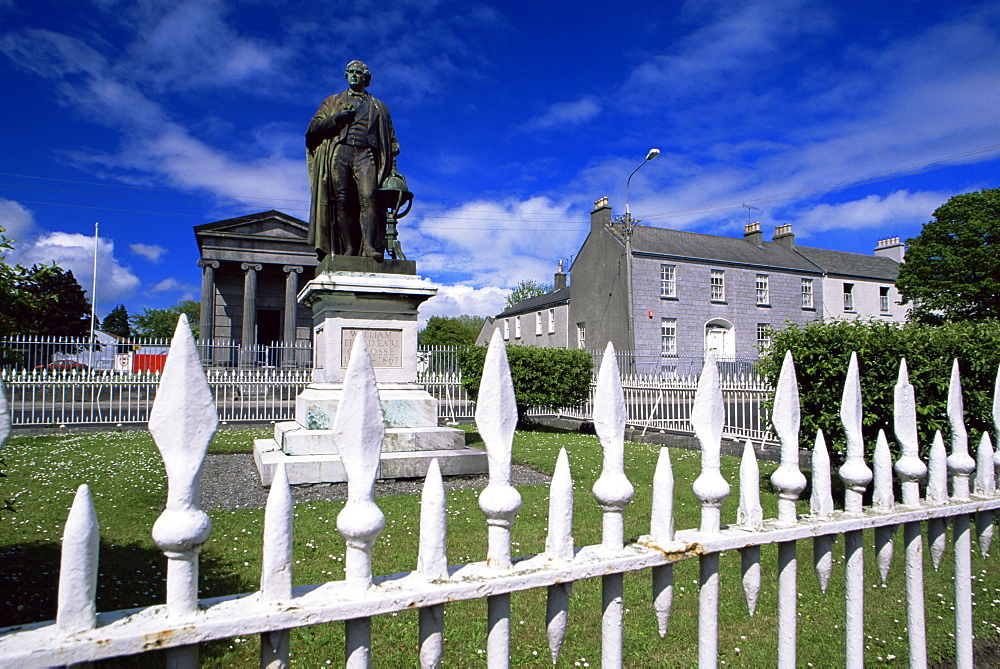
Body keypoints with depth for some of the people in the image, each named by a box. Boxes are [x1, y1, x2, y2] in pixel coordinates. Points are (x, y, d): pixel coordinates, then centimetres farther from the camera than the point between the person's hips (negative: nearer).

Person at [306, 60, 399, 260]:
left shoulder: (379, 106, 27)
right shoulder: (332, 102, 27)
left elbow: (390, 138, 21)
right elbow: (314, 127, 17)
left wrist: (392, 166, 7)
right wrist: (336, 118, -1)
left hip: (366, 155, -1)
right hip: (339, 153, 1)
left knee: (368, 198, -21)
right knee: (342, 201, -12)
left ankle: (369, 247, -31)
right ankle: (349, 249, -13)